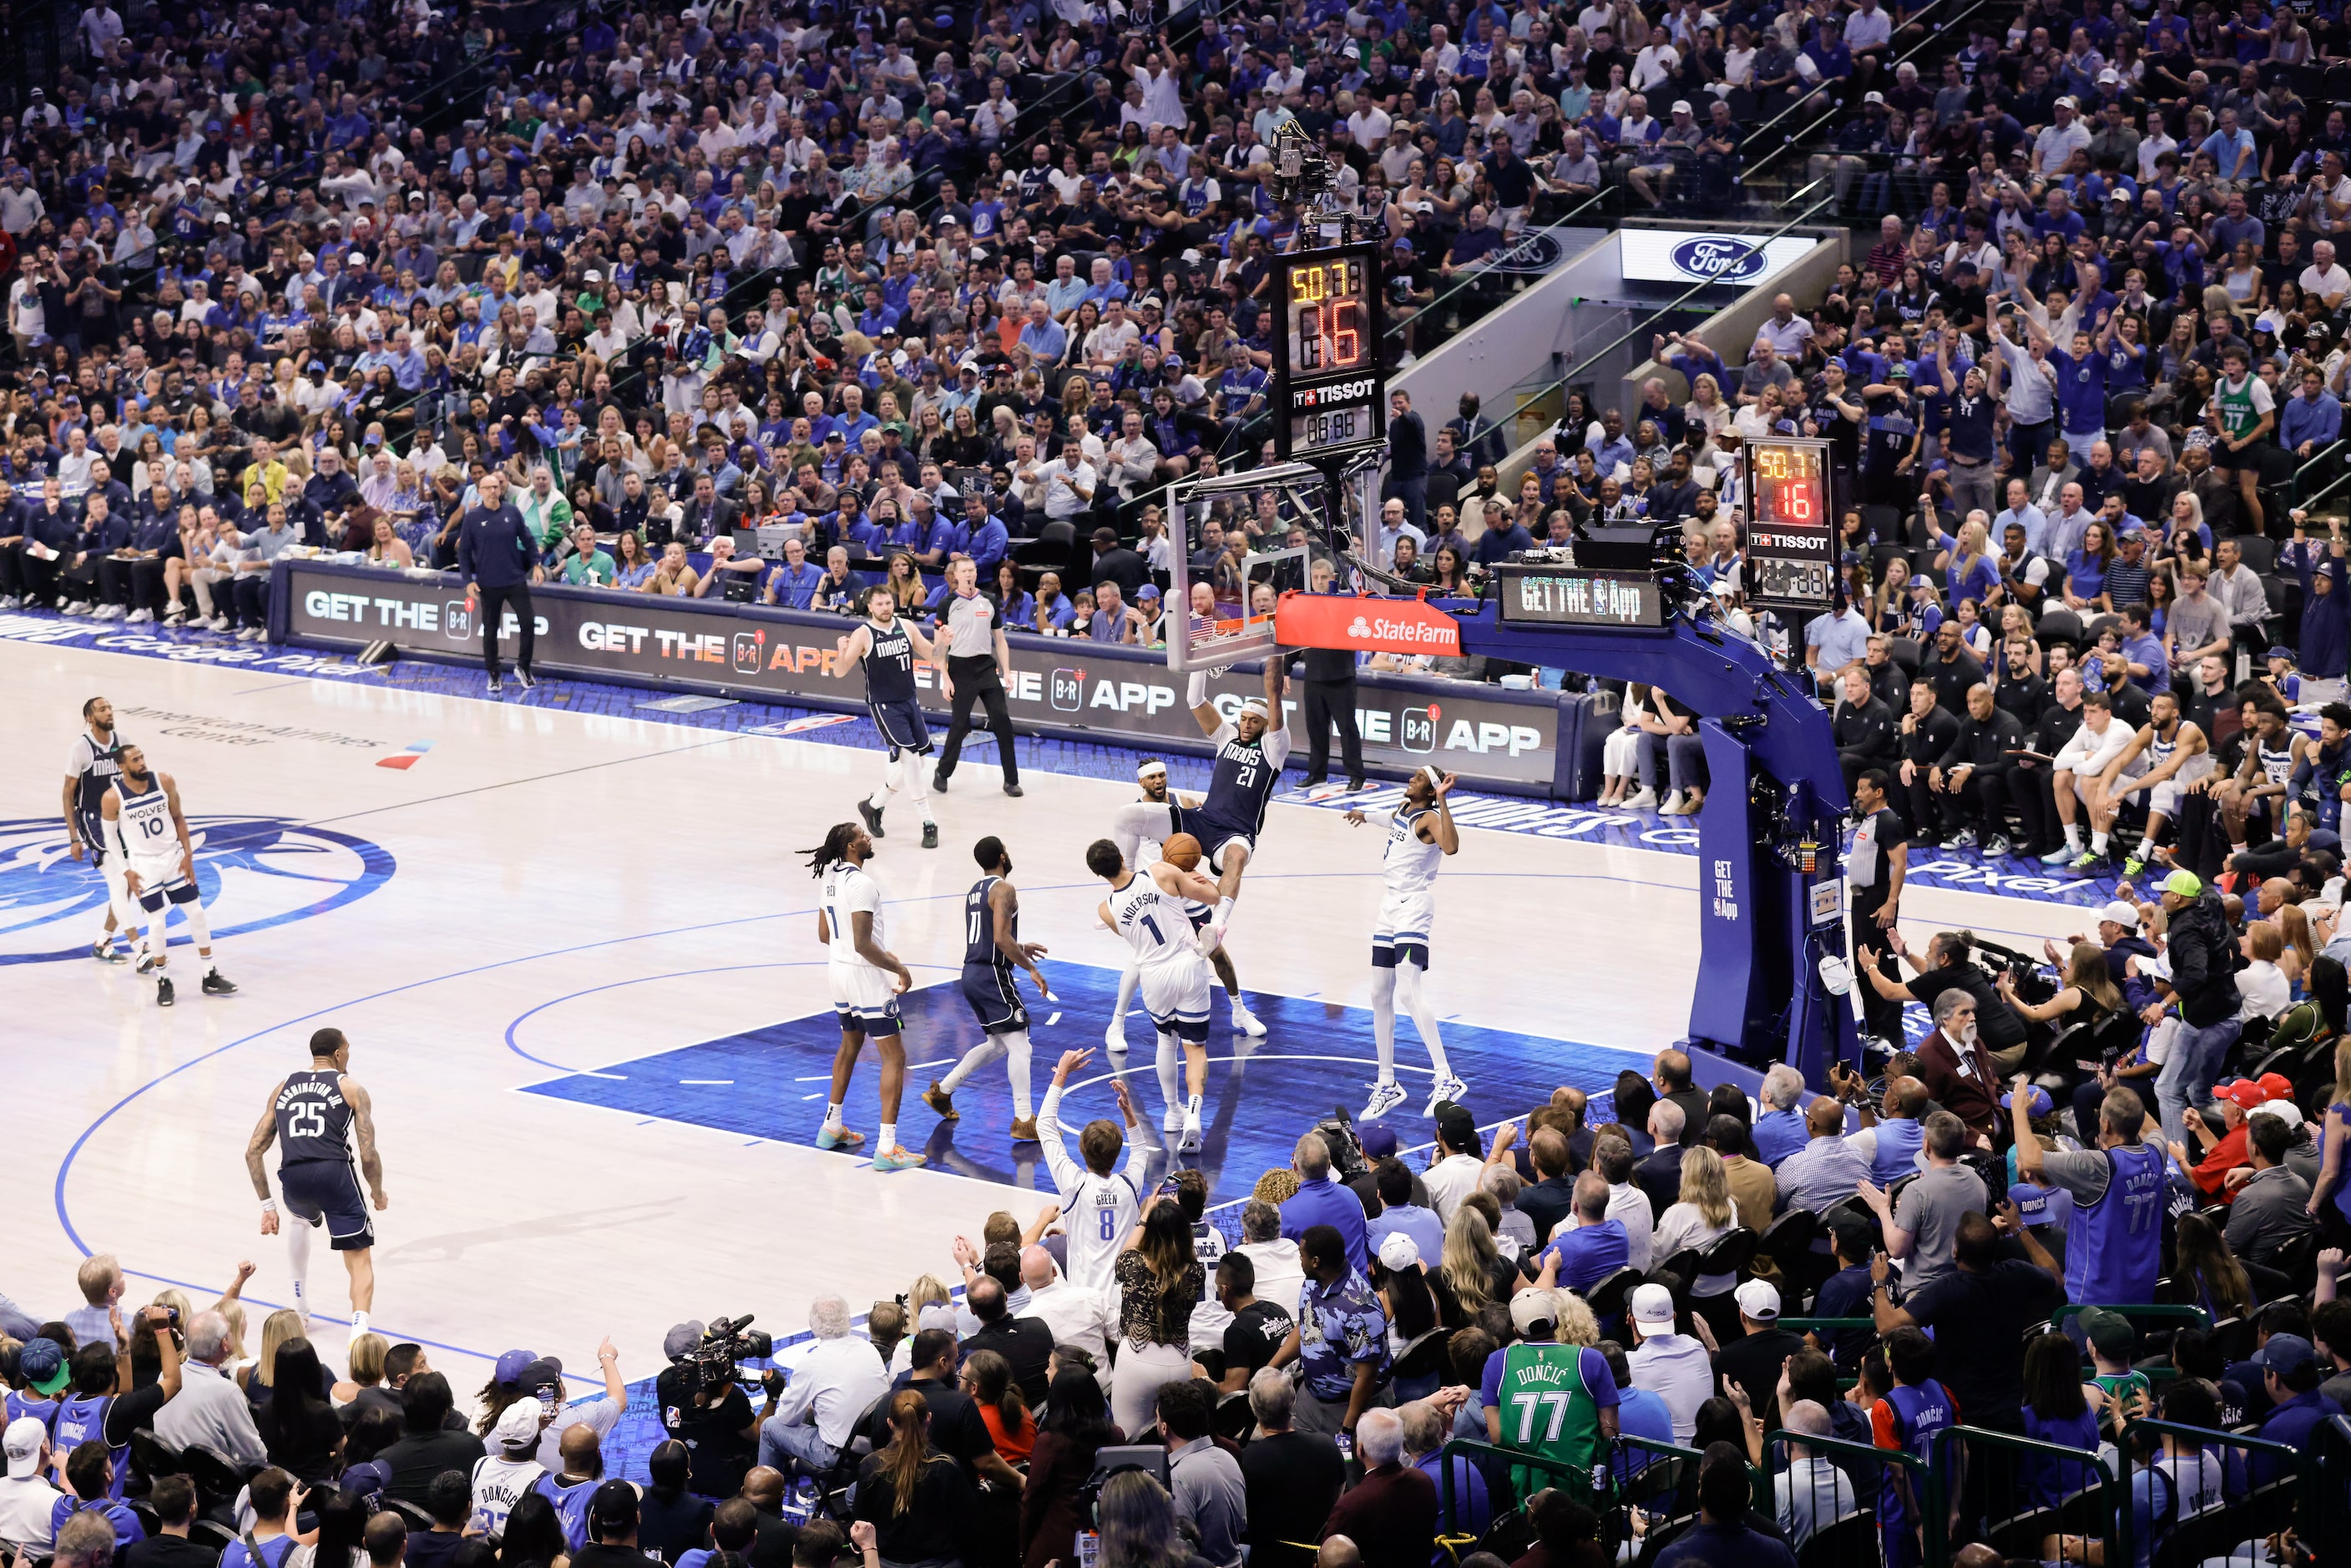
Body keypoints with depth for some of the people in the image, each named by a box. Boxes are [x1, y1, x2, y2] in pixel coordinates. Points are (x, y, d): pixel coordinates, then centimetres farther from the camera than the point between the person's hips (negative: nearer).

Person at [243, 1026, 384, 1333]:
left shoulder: (283, 1087, 22)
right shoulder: (351, 1089, 11)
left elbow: (253, 1152, 18)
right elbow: (368, 1156, 4)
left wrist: (267, 1205, 23)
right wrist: (378, 1195, 22)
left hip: (293, 1178, 4)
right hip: (334, 1172, -4)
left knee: (303, 1221, 39)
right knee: (360, 1260, 3)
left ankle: (300, 1307, 40)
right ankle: (359, 1329, -22)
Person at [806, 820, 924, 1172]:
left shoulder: (831, 880, 6)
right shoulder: (861, 883, -22)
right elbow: (863, 944, -26)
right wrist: (899, 969, -15)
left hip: (838, 969, 9)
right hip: (866, 975, -9)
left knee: (850, 1045, 27)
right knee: (894, 1056, -4)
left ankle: (832, 1128, 38)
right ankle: (887, 1149, -9)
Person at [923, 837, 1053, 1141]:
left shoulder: (974, 891, 17)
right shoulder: (1003, 889, -12)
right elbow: (1001, 938, -22)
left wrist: (1020, 949, 29)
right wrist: (1030, 968, -14)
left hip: (972, 975, 9)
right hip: (992, 975, -9)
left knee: (997, 1044, 22)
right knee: (1019, 1045, -8)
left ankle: (941, 1091, 27)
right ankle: (1024, 1122, -11)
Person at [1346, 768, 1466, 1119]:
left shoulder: (1428, 818, -14)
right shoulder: (1403, 808, 12)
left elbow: (1450, 846, -36)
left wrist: (1442, 800, -36)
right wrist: (1366, 815, 54)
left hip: (1414, 907, -9)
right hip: (1390, 905, 9)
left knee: (1409, 991, -23)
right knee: (1380, 995, 11)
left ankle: (1446, 1079, -27)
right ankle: (1387, 1084, 20)